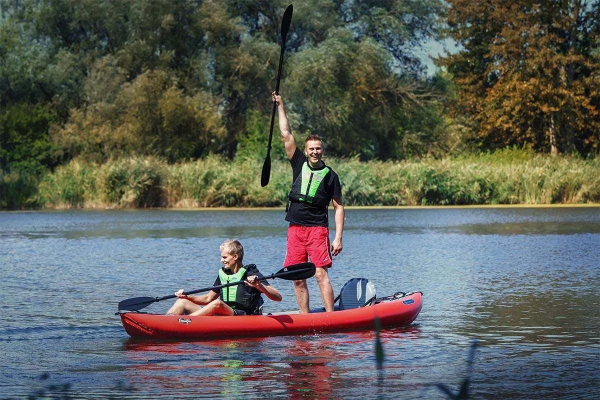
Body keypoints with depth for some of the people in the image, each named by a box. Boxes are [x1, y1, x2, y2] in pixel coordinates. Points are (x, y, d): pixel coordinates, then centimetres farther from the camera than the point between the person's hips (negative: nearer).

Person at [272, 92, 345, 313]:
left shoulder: (330, 175, 3)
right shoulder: (299, 165, 10)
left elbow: (339, 207, 3)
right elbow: (286, 135, 9)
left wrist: (338, 237, -5)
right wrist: (280, 106, 6)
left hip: (318, 229, -4)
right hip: (295, 229, 4)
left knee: (321, 274, -13)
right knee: (297, 278, 1)